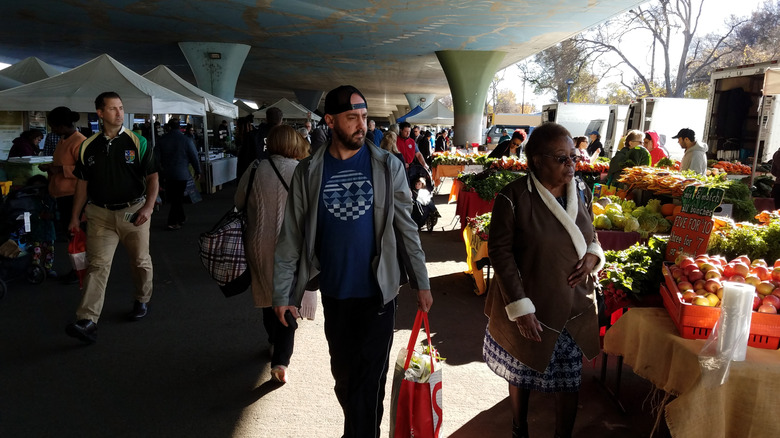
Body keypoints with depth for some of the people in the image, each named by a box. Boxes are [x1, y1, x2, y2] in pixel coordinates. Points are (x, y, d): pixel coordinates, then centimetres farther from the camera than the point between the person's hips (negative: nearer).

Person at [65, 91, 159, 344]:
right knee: (97, 265, -4)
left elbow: (152, 178, -4)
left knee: (140, 261, 10)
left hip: (134, 211, -1)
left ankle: (142, 300, 34)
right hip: (101, 213, 1)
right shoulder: (88, 147, 4)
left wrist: (148, 207, -17)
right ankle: (87, 322, -7)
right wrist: (75, 217, 9)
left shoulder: (137, 142, -3)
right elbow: (82, 183, 10)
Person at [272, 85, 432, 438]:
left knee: (367, 381, 3)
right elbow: (291, 237, 0)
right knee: (343, 375, 17)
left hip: (378, 292, -2)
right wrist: (282, 293, -1)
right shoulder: (308, 172, -2)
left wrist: (421, 283, 1)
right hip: (334, 293, 2)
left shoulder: (388, 167, -4)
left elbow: (406, 230, 0)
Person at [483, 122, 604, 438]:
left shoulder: (581, 192, 2)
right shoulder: (514, 196, -17)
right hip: (529, 307, -3)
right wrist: (520, 307, -17)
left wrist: (593, 255, -7)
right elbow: (500, 251, -15)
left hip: (575, 307, 4)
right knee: (520, 374, 18)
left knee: (569, 380, 10)